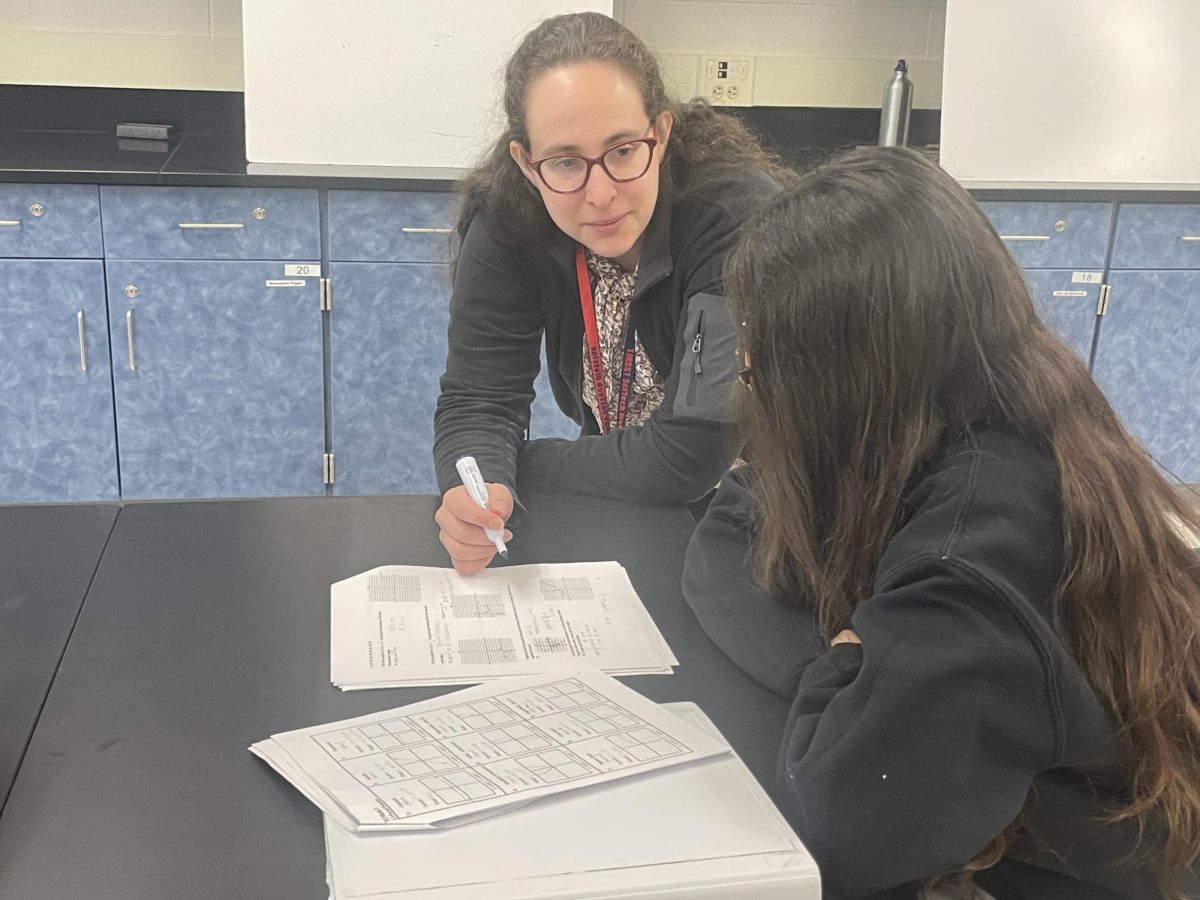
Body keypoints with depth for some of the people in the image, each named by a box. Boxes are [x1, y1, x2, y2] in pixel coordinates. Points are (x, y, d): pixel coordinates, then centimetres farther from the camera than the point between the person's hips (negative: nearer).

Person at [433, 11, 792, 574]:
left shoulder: (739, 217, -27)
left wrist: (517, 464, -18)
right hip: (615, 520, 4)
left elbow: (690, 456, -29)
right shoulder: (506, 224, -13)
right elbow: (477, 402, -11)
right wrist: (479, 490, -33)